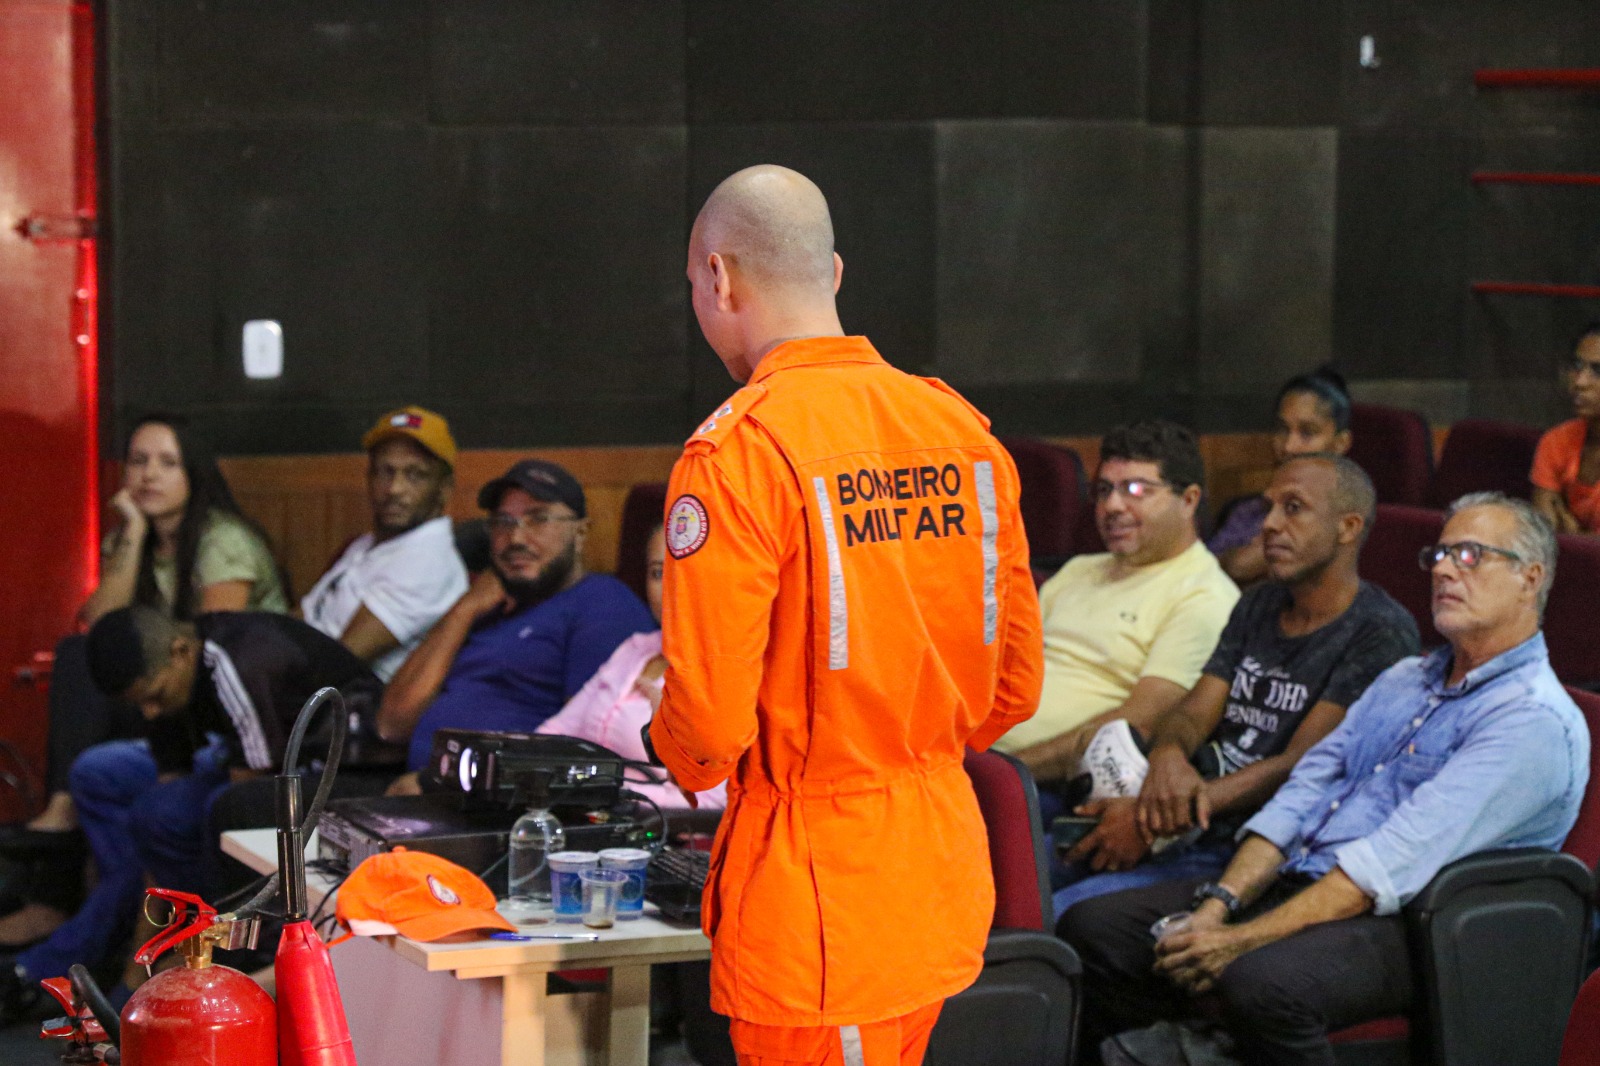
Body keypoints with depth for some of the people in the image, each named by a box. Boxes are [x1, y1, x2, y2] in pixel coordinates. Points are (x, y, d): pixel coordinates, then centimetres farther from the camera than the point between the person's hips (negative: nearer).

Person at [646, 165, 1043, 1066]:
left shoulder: (739, 451, -15)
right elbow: (1017, 684, 9)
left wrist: (686, 758, 5)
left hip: (815, 890, -7)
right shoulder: (964, 432, 4)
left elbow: (709, 719, -16)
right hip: (943, 868, 7)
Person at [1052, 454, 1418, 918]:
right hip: (1194, 829, 7)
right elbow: (1195, 710, 12)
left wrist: (1159, 821, -20)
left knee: (1068, 912, -26)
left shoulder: (1380, 632, -7)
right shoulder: (1258, 606, 20)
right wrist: (1167, 756, -16)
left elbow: (1300, 766, -14)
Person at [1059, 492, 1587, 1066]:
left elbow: (1395, 863, -18)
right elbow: (1302, 795, 13)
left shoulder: (1535, 720, -9)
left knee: (1260, 982, -38)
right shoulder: (1404, 679, 22)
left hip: (1393, 925, -9)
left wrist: (1244, 940, -21)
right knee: (1093, 928, -8)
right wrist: (1218, 904, -6)